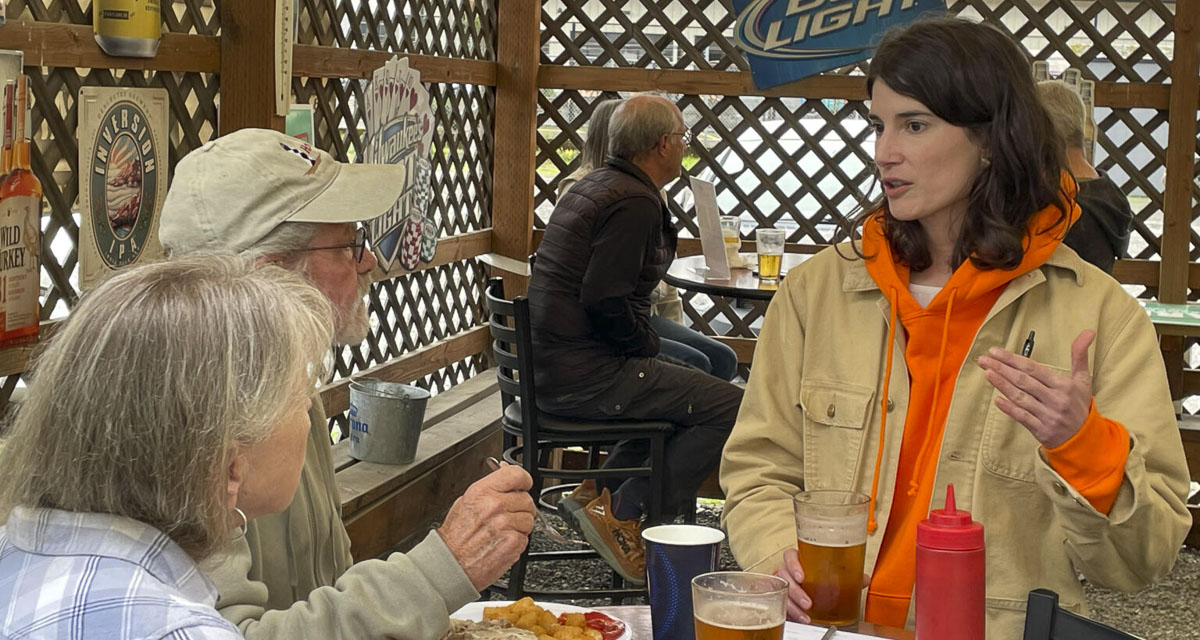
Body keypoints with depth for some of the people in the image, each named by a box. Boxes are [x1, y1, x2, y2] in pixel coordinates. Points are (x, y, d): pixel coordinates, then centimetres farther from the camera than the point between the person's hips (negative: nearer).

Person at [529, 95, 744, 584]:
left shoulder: (595, 186, 16)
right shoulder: (635, 202, -16)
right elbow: (605, 300, -22)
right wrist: (648, 348, -10)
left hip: (551, 365, 11)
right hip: (584, 376, -11)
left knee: (689, 386, 27)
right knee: (730, 407, -13)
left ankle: (598, 487, 20)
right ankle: (621, 512, -8)